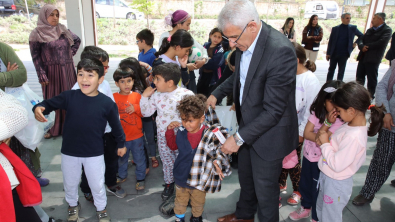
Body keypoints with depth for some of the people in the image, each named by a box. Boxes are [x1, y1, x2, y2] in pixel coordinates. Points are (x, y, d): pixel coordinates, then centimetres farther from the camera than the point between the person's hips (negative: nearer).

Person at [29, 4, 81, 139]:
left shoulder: (63, 30, 8)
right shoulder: (37, 34, -4)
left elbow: (77, 40, 23)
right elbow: (36, 56, -6)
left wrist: (71, 53, 10)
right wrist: (42, 76, -12)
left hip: (68, 70, 4)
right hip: (52, 72, -4)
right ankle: (53, 129, 13)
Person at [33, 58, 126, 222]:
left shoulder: (107, 103, -14)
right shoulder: (69, 96, -12)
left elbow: (116, 125, -2)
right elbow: (49, 104, -1)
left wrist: (121, 144, 8)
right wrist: (39, 108, -24)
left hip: (95, 154, -2)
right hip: (69, 152, 2)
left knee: (97, 185, 16)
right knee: (70, 184, 24)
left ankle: (101, 208, 45)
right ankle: (73, 205, 55)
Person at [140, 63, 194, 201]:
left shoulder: (186, 94, -16)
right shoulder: (156, 95, -2)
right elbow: (146, 112, 5)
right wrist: (145, 96, -6)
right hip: (163, 137, 4)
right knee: (167, 162, 21)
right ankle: (169, 183, 44)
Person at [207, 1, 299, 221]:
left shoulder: (280, 51, -31)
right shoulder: (245, 40, -6)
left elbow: (273, 110, -28)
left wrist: (239, 138, -24)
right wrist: (217, 94, 4)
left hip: (269, 134, -8)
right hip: (249, 124, 8)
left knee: (265, 188, 14)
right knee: (245, 177, 28)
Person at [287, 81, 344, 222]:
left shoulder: (340, 122, -21)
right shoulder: (317, 113, -7)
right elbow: (306, 134, -15)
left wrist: (328, 123, -31)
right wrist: (326, 123, -24)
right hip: (308, 156, 5)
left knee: (318, 190, 11)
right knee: (304, 184, 22)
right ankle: (305, 208, 47)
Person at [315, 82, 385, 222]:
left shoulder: (354, 137, -32)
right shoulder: (350, 124, -5)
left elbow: (336, 165, -30)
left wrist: (325, 144, -20)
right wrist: (324, 141, -10)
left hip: (336, 184, -8)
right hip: (327, 176, 8)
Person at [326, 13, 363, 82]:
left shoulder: (353, 28, 3)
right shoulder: (335, 29, 3)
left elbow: (361, 36, 17)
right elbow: (330, 42, 3)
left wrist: (356, 43, 3)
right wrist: (328, 53, -1)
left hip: (344, 54, -1)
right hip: (334, 53, 1)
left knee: (341, 71, 3)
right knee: (331, 70, 9)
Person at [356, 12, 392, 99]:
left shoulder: (387, 30, -1)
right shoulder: (370, 30, 21)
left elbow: (382, 42, -16)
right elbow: (361, 40, 11)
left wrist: (367, 46, -9)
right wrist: (362, 46, -11)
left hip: (373, 59, -7)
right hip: (363, 57, 7)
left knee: (372, 79, -1)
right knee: (359, 78, 10)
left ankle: (370, 97, 8)